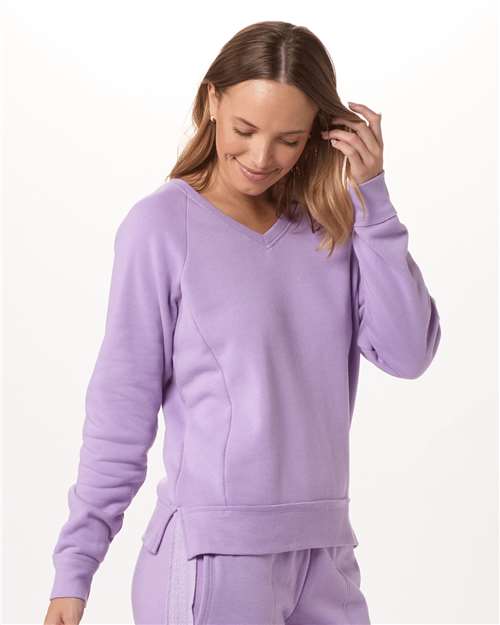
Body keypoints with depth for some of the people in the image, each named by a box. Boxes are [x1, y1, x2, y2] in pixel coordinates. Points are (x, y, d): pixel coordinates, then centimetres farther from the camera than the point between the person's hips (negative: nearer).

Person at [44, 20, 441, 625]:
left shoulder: (331, 225, 5)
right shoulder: (161, 225, -7)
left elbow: (408, 353, -4)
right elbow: (121, 408, -6)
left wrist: (371, 196, -7)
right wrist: (75, 565, -6)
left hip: (324, 552, 4)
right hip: (212, 553, -4)